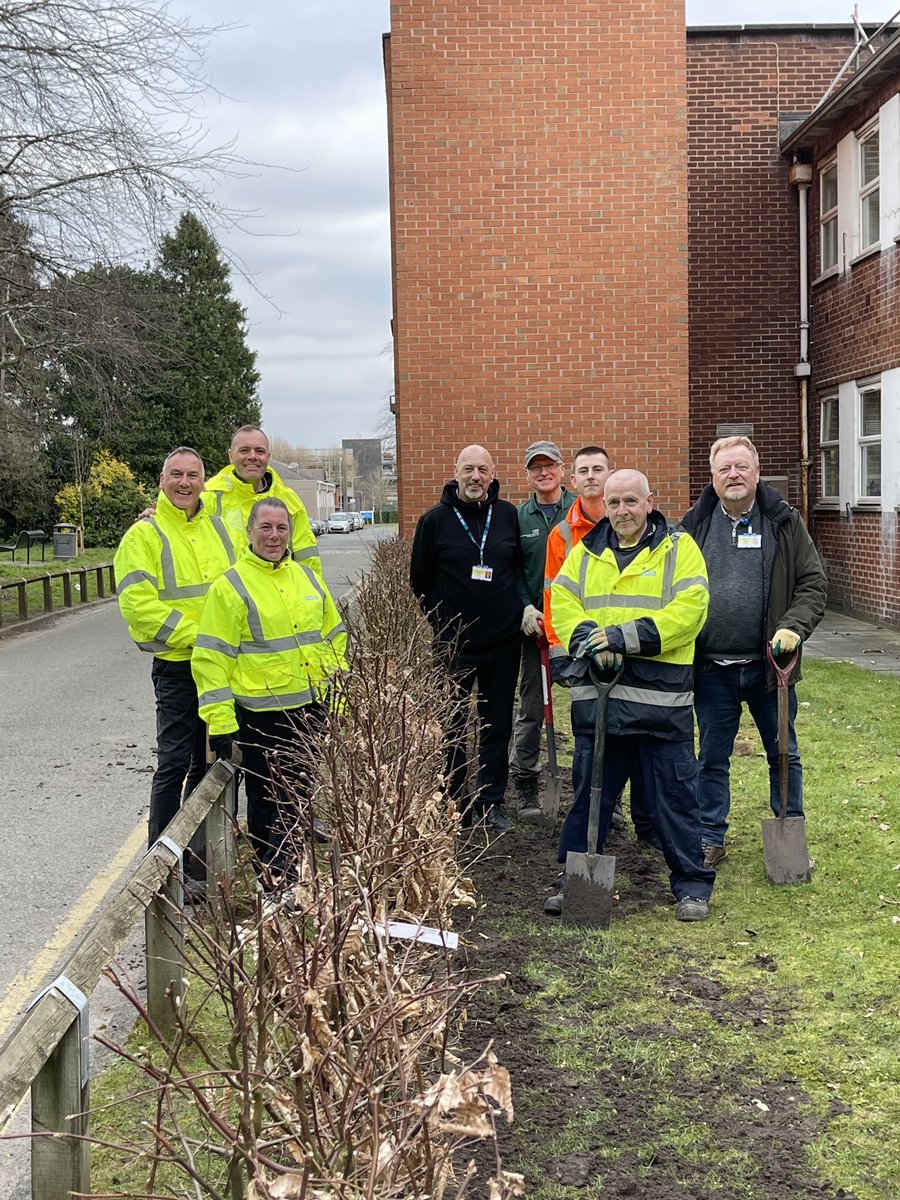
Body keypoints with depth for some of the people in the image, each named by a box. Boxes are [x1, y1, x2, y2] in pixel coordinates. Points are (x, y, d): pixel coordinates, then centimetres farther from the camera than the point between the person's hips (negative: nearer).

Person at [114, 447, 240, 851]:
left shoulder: (219, 526, 11)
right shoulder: (144, 534, -6)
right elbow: (138, 603, -16)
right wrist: (195, 636, -19)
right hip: (177, 666, -5)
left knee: (208, 763, 14)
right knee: (174, 764, -3)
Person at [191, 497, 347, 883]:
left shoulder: (306, 576, 10)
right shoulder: (231, 586, -8)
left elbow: (333, 637, 18)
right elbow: (211, 659, -11)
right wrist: (220, 722, -15)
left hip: (311, 708, 5)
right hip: (260, 715, -5)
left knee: (304, 793, 14)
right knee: (268, 798, 4)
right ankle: (272, 875, 18)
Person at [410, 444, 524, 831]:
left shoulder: (508, 515, 4)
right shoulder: (435, 519, -3)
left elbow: (520, 568, 16)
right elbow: (419, 581, 4)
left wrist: (520, 610, 7)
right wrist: (442, 623, 1)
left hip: (503, 640, 3)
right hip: (453, 644, -2)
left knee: (498, 725, 9)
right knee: (452, 726, 3)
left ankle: (491, 802, 19)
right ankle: (453, 804, 14)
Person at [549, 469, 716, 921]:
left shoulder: (679, 548, 0)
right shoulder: (585, 552, 12)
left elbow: (688, 610, -12)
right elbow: (561, 603, 4)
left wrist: (626, 636, -18)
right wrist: (589, 639, -15)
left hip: (662, 698, -3)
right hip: (600, 695, 4)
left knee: (674, 796, 4)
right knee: (589, 790, 12)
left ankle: (692, 885, 18)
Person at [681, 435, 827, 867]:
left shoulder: (784, 523, 1)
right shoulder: (695, 526, 4)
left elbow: (813, 583, 1)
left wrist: (794, 627, -15)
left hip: (768, 664, 0)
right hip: (712, 668, 1)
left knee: (784, 754, 12)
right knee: (712, 758, 10)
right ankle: (710, 840, 21)